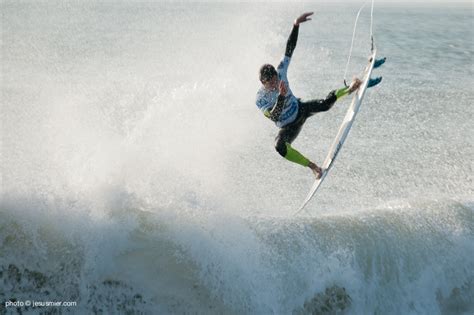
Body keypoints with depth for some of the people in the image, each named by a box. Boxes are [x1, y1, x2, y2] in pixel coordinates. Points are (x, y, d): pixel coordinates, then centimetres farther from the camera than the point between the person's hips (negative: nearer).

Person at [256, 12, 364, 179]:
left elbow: (289, 49, -19)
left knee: (325, 104, -25)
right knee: (279, 146, -34)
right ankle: (312, 166, -21)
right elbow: (274, 117, -39)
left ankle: (349, 89, 7)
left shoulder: (280, 73, -18)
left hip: (300, 109, 3)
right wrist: (281, 96, -52)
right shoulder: (260, 99, -27)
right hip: (289, 127, -3)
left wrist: (296, 25, -29)